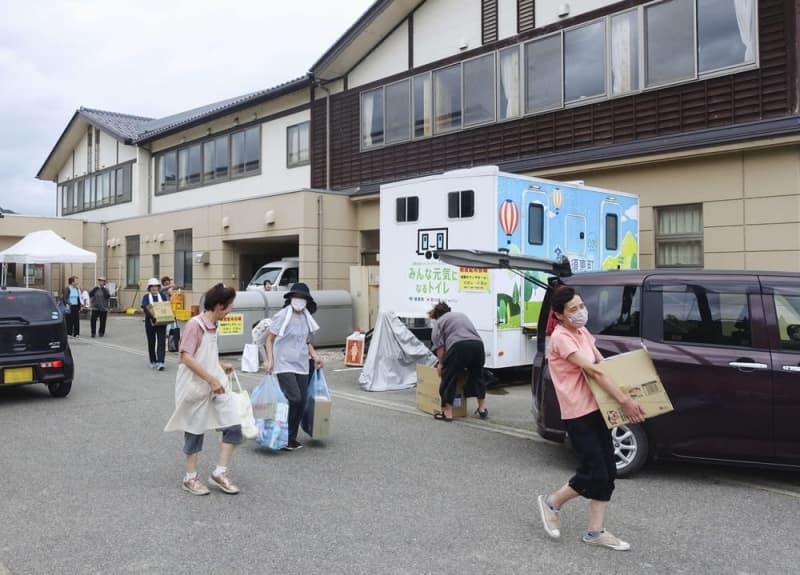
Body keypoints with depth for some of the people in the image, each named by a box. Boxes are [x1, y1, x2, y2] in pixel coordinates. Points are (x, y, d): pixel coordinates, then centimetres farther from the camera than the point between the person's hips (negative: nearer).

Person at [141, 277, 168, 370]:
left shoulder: (162, 296, 7)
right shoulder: (146, 297, 0)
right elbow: (145, 309, -13)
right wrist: (151, 318, -28)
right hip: (150, 322, 0)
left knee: (161, 343, -9)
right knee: (151, 343, 11)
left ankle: (160, 363, -13)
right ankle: (153, 362, 25)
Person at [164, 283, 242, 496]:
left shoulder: (213, 326, 10)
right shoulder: (195, 324, -15)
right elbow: (186, 357, -24)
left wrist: (221, 367, 19)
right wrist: (211, 379, -26)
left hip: (217, 385, 8)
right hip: (196, 388, -7)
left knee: (234, 426, -1)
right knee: (195, 432, 7)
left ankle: (219, 473, 13)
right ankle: (190, 478, 25)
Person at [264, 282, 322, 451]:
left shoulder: (306, 318, 8)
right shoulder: (282, 316, -9)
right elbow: (270, 339, -4)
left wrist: (314, 355, 8)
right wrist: (269, 360, -13)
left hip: (301, 366, 6)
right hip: (284, 365, -6)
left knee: (301, 403, 6)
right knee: (294, 399, -16)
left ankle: (292, 438, 20)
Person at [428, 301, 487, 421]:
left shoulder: (439, 322, 14)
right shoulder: (462, 315, 32)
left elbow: (439, 345, 4)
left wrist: (441, 363, 12)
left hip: (459, 347, -6)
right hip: (478, 345, 6)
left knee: (449, 379, 5)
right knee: (476, 376, 22)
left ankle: (447, 413, 7)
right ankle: (482, 409, 25)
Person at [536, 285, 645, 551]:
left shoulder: (583, 332, 12)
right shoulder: (561, 337, -16)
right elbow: (593, 371, -22)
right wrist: (624, 401, -24)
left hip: (597, 409, 9)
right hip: (578, 415, -9)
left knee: (607, 473, 7)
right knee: (595, 473, -6)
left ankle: (596, 532, 17)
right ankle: (552, 502, 17)